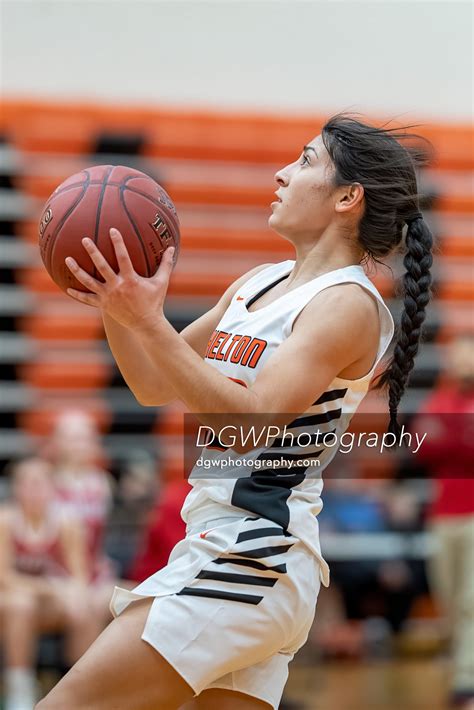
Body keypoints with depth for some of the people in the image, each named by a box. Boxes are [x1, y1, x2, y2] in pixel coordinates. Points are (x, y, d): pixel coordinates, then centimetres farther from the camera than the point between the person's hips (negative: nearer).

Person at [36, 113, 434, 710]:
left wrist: (149, 322, -27)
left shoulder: (347, 304, -10)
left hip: (252, 552, -9)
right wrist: (115, 307, 4)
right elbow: (155, 386, 21)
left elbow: (251, 422, -23)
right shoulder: (258, 283, 15)